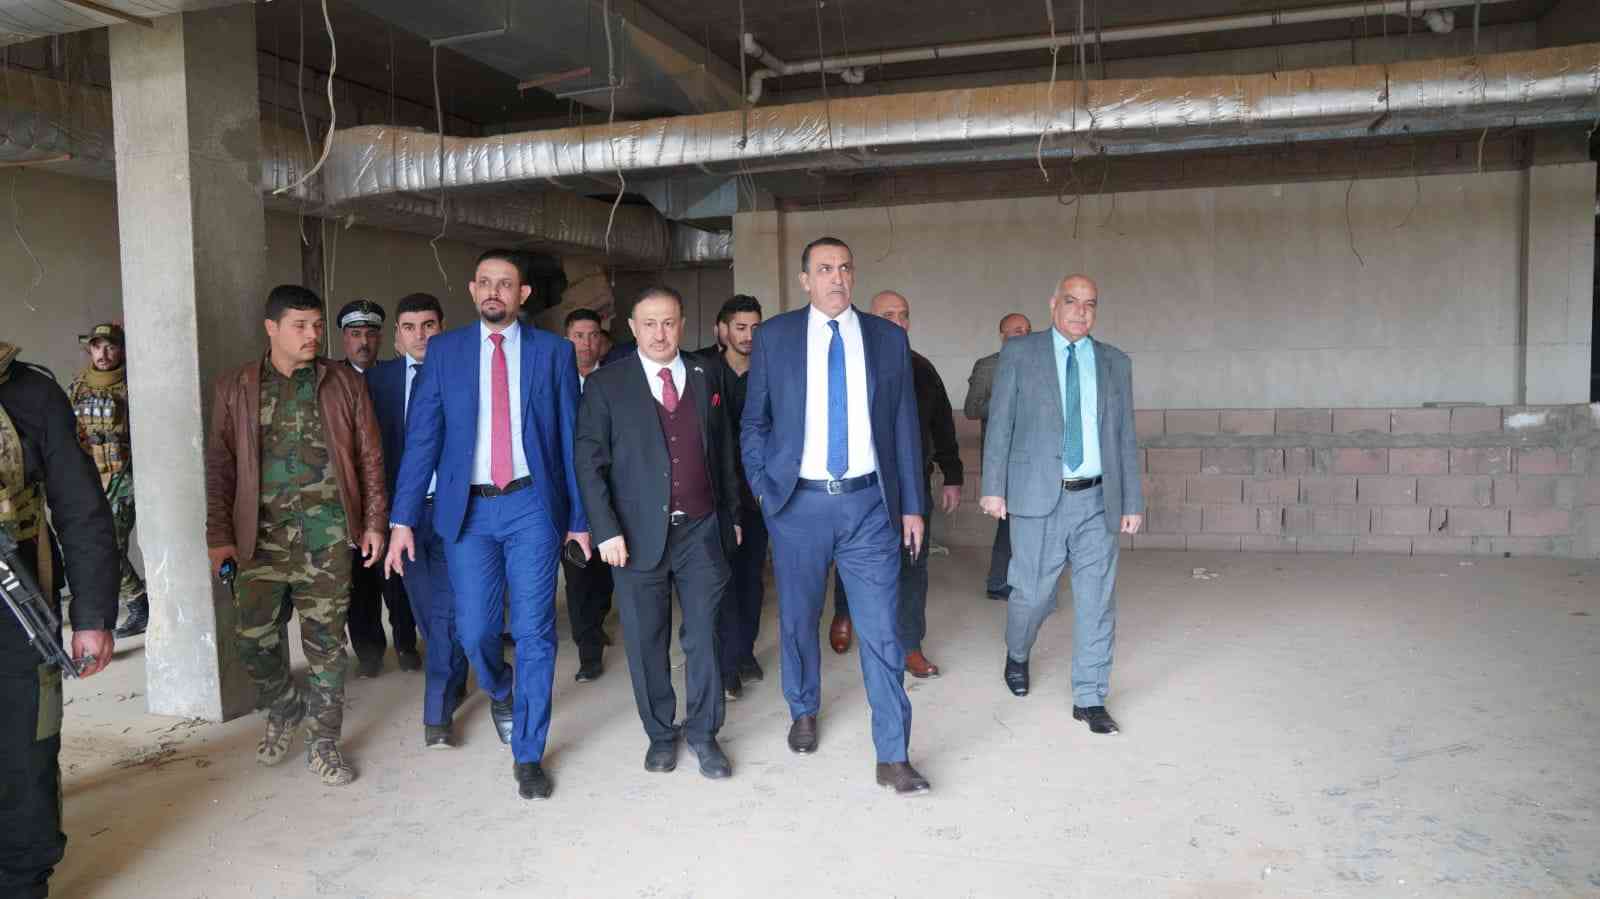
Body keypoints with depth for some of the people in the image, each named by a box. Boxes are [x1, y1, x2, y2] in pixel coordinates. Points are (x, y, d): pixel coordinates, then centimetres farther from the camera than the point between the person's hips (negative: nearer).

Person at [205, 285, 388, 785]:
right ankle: (284, 711, 29)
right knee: (255, 637, -1)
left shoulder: (345, 384, 6)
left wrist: (374, 522, 2)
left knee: (325, 641, 4)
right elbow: (220, 466, 6)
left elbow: (369, 457, 7)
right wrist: (220, 536, 1)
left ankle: (323, 743, 19)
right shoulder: (236, 389, 7)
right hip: (263, 533, 1)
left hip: (327, 532, 0)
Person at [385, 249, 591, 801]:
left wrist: (579, 517, 3)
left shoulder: (553, 352, 3)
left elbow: (569, 438, 4)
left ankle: (528, 755, 15)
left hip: (531, 507, -1)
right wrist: (403, 519, -4)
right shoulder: (444, 351, 5)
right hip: (467, 509, 1)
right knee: (475, 630, 4)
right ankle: (500, 693, 40)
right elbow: (421, 439, 2)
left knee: (534, 632, 0)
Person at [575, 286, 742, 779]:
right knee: (647, 642, 9)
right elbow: (589, 462, -4)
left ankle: (703, 733, 20)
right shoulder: (606, 385, -1)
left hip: (702, 532, 2)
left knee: (704, 635, 5)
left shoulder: (705, 378, 8)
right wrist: (606, 530, -11)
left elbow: (723, 451, 12)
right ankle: (661, 733, 26)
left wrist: (731, 514, 11)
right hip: (639, 534, -1)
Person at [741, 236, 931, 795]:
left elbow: (904, 426, 6)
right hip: (799, 503, 0)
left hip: (869, 503, 0)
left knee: (881, 630, -1)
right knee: (797, 619, 15)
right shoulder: (774, 337, 2)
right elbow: (754, 421, 8)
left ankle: (893, 757, 8)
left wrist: (912, 506, 4)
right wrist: (761, 488, -1)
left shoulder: (888, 338, 4)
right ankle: (803, 711, 40)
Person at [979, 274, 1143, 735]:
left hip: (1096, 501, 3)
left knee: (1096, 601, 3)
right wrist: (993, 487, -6)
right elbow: (999, 424, 0)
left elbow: (1125, 437, 11)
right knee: (1033, 594, 3)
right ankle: (1017, 655, 35)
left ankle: (1090, 699, 15)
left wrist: (1133, 502, 8)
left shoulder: (1115, 363, 11)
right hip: (1038, 496, -3)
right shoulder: (1019, 352, 2)